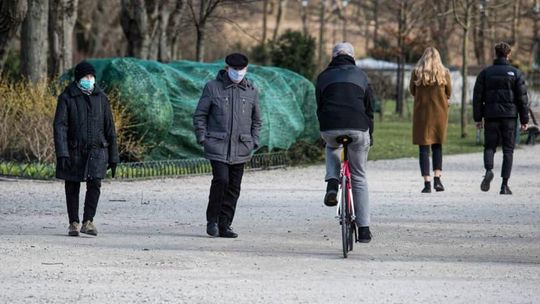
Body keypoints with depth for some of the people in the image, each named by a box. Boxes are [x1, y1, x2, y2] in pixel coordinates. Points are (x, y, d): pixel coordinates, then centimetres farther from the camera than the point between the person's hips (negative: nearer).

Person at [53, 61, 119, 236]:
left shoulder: (100, 97, 6)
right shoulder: (67, 97, -3)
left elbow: (109, 128, 10)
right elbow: (60, 126, -11)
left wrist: (113, 156, 8)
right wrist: (62, 153, -22)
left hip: (97, 150, 1)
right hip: (74, 151, -1)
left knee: (95, 183, -15)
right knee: (72, 187, 6)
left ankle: (88, 222, -10)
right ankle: (73, 223, 19)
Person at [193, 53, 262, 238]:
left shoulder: (251, 91, 10)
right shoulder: (213, 88, 0)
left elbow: (256, 120, 19)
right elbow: (199, 115, 4)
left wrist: (254, 142, 8)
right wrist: (202, 138, -6)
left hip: (240, 148, 4)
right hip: (218, 145, -4)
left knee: (234, 187, 3)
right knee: (221, 180, -17)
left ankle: (224, 225, 10)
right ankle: (212, 220, -1)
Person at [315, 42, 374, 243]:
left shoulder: (324, 77, 17)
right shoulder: (360, 75, 16)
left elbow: (319, 107, 17)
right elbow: (369, 108, 17)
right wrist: (370, 135, 26)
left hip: (330, 128, 0)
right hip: (357, 128, 0)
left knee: (332, 148, 38)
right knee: (359, 177, 13)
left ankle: (332, 183, 10)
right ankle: (363, 228, 9)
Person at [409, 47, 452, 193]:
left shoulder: (416, 72, -6)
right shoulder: (444, 73, -4)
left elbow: (412, 91, 6)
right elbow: (449, 92, 6)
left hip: (422, 112, -1)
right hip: (440, 112, 1)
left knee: (424, 147, 3)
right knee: (437, 145, 16)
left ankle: (427, 182, -3)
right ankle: (437, 178, 5)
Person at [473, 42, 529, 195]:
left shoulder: (485, 73, 5)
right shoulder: (516, 73, 1)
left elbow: (477, 97, 3)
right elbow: (522, 98, -1)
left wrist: (478, 118, 8)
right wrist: (524, 120, 4)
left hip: (491, 117, 1)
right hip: (509, 116, -1)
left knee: (489, 147, 10)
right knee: (508, 150, 4)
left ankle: (489, 170, -21)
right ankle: (504, 184, -1)